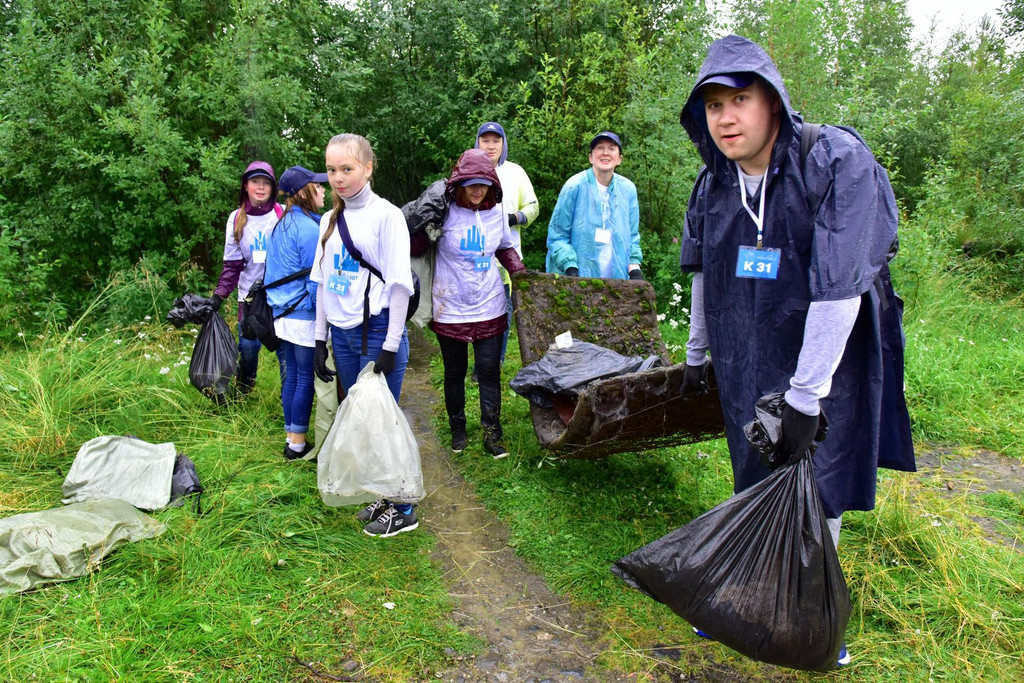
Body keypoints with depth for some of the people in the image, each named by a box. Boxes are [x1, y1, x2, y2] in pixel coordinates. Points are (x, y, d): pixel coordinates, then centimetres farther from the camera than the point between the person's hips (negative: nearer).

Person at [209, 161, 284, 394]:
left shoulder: (283, 215, -4)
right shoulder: (236, 219, 4)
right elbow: (232, 264, 5)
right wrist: (218, 295, -6)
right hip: (250, 294, 2)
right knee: (247, 346, 3)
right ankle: (242, 390, 27)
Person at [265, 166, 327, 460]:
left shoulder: (280, 226, 12)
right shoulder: (309, 228, -16)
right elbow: (315, 279, -16)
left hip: (282, 313, 9)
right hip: (305, 317, -9)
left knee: (292, 375, 15)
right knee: (306, 378, 1)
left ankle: (292, 436, 24)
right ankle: (298, 443, 9)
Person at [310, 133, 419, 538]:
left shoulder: (386, 215, -7)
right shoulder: (330, 219, 11)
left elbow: (399, 283, -11)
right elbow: (323, 281, 15)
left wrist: (391, 346, -14)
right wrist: (320, 340, 11)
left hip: (377, 332, -6)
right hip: (342, 334, 6)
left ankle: (401, 509, 13)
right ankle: (379, 495, 27)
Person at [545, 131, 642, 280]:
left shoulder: (628, 189, 7)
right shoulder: (574, 186, -7)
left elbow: (632, 235, 14)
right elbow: (557, 235, -5)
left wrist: (634, 269, 1)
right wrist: (570, 268, -16)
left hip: (617, 278, 4)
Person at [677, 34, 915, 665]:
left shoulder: (838, 162, -20)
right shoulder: (713, 184, -2)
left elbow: (839, 288, -25)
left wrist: (804, 397, -25)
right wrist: (696, 355, 20)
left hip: (829, 359, -4)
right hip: (747, 368, 4)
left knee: (817, 493, 4)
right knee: (757, 488, 15)